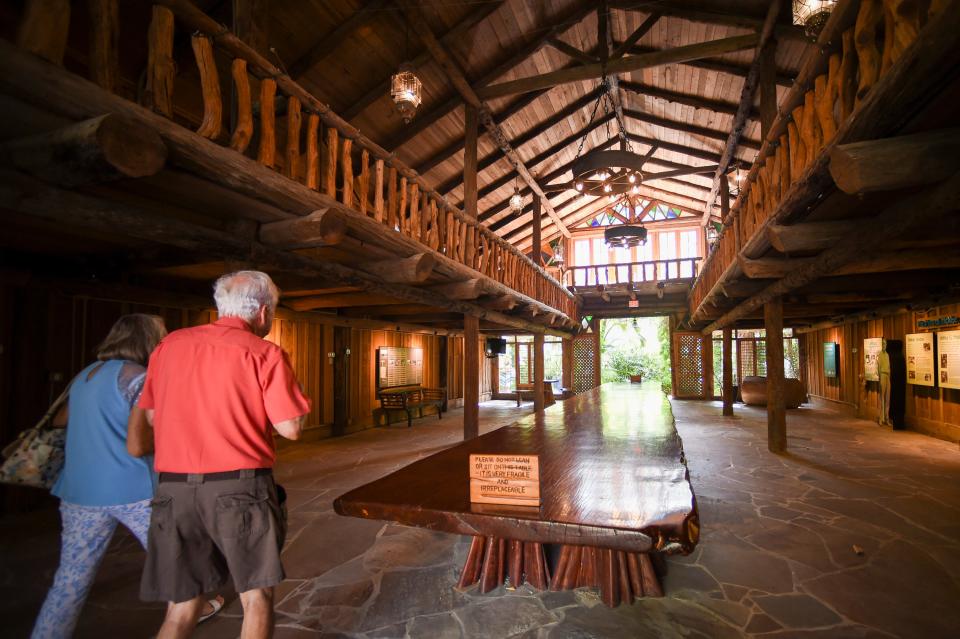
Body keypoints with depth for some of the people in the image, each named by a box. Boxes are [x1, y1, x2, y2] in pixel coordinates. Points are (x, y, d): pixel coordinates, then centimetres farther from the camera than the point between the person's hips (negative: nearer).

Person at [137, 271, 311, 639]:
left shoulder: (170, 344, 8)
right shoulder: (265, 353, -8)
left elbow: (151, 415, 15)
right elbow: (291, 428, -10)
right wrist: (292, 391, 8)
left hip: (173, 488, 5)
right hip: (239, 488, -5)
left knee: (181, 607, 17)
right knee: (257, 599, 10)